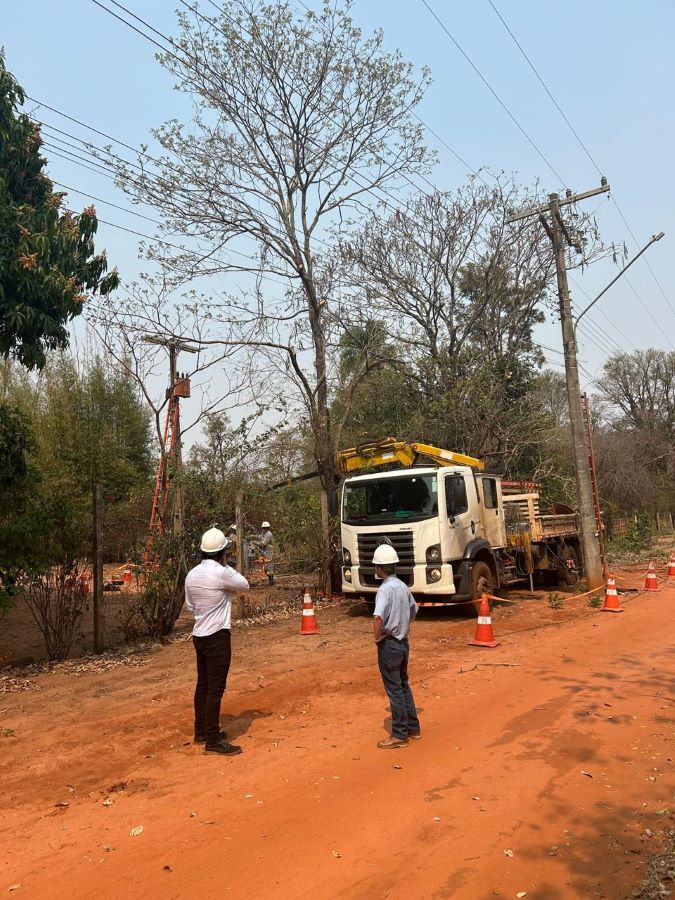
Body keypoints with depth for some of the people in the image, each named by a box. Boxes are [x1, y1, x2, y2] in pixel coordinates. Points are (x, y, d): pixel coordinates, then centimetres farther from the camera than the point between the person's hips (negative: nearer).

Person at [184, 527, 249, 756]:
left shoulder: (192, 574, 5)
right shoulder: (222, 573, -19)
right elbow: (245, 585, -3)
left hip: (199, 635, 8)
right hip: (217, 636, -8)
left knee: (203, 684, 17)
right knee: (216, 688, -2)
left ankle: (201, 732, 28)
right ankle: (213, 740, 2)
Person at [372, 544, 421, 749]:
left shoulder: (385, 589, -21)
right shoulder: (402, 586, 5)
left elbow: (378, 618, -36)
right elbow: (413, 611, 21)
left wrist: (377, 637, -20)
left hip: (389, 645, -8)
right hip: (403, 642, 8)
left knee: (394, 690, 2)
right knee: (404, 686, 19)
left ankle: (399, 735, 12)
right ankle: (412, 728, 29)